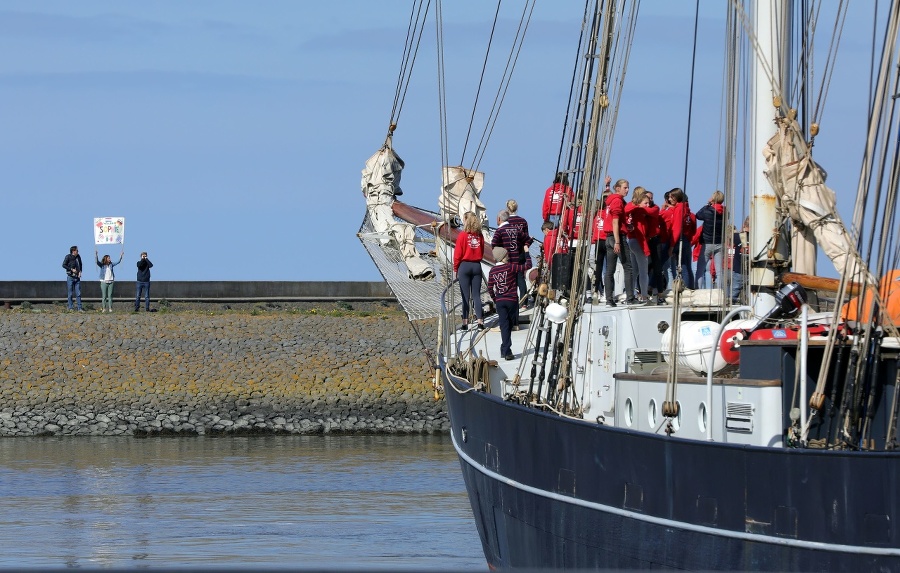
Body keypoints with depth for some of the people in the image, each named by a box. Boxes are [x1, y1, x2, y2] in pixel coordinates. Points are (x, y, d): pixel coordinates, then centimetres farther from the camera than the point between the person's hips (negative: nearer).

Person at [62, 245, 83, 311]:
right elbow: (64, 265, -9)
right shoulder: (68, 257, -7)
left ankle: (79, 307, 3)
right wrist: (71, 269, -16)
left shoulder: (78, 257, 7)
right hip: (70, 277, -4)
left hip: (77, 277, 4)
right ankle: (70, 307, 6)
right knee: (70, 293, 0)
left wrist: (80, 271, 3)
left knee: (78, 293, 2)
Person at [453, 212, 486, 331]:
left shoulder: (463, 235, -10)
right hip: (477, 266, 4)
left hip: (464, 266, -4)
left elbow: (457, 254, -8)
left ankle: (465, 323, -2)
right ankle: (480, 321, 0)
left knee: (465, 296, -1)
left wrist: (455, 269, 2)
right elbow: (482, 253, 9)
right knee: (476, 295, 7)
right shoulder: (479, 235, 2)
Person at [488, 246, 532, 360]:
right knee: (510, 325, 10)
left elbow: (490, 288, 5)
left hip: (499, 302, 3)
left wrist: (495, 300, 19)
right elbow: (527, 266, -9)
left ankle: (505, 351, -4)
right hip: (511, 300, -3)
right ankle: (506, 350, 14)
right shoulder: (510, 267, -9)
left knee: (504, 325, 2)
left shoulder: (492, 271, 2)